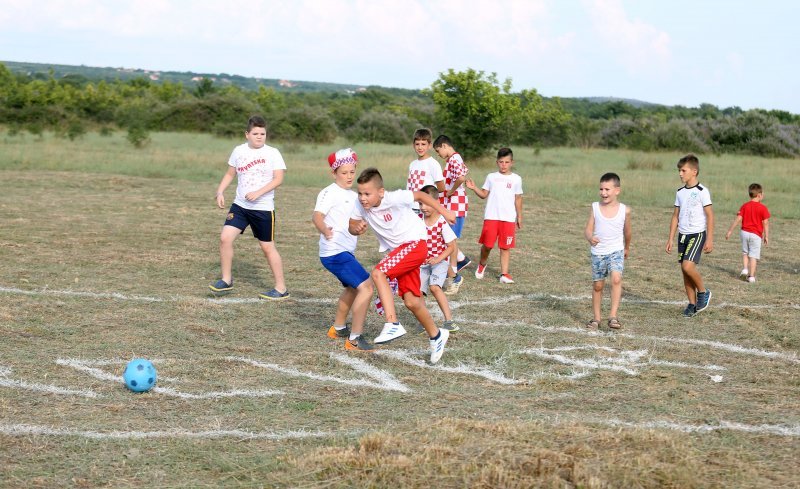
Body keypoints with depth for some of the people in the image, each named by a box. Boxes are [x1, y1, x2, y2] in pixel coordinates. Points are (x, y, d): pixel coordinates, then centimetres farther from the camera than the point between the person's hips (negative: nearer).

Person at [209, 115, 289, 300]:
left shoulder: (272, 153, -8)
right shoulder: (239, 151, 5)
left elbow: (278, 179, -14)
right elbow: (230, 174, 17)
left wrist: (258, 193, -24)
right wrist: (220, 191, 4)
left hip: (263, 208, -4)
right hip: (240, 205, 4)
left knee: (268, 247, 1)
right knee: (225, 238, -7)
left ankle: (281, 288, 13)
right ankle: (226, 280, 9)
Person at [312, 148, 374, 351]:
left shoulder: (354, 196, 15)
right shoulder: (330, 193, -11)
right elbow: (316, 215, -26)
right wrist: (324, 230, -45)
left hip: (346, 252, 10)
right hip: (335, 252, -10)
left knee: (352, 288, 29)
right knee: (365, 286, -19)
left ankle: (338, 328, 50)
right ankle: (354, 339, -16)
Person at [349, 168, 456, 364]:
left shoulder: (394, 198, -24)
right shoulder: (360, 206, -8)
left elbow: (420, 195, -10)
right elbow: (352, 226, 5)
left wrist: (444, 212, -4)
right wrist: (357, 228, -19)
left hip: (414, 243, -7)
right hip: (398, 251, 7)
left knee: (378, 273, -26)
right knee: (411, 301, 8)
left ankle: (393, 325, -26)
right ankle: (436, 336, 30)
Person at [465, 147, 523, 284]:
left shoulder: (516, 179, 7)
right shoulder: (491, 177, 7)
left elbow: (518, 199, 12)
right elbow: (484, 194, 8)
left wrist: (519, 217, 12)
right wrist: (474, 188, -9)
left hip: (509, 218, 0)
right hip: (491, 216, 0)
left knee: (505, 247, 0)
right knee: (487, 244, -4)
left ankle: (504, 273, 4)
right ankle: (482, 265, 24)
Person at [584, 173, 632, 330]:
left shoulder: (625, 210, -5)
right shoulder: (595, 207, -3)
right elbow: (588, 230, -5)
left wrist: (627, 248, 25)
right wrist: (590, 238, -28)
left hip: (616, 251, -2)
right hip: (597, 252, 2)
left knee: (616, 279, -22)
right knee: (597, 286, 10)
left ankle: (613, 317, -22)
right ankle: (596, 318, 24)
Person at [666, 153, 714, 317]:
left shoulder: (702, 191, -8)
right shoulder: (680, 192, 10)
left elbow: (710, 216, -9)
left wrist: (709, 239, -13)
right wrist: (671, 239, 12)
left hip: (697, 234, -7)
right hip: (683, 235, 7)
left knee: (688, 266, -21)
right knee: (685, 270, 5)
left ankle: (703, 292, 2)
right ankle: (692, 304, 14)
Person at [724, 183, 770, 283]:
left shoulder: (744, 206, 2)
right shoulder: (763, 208, -7)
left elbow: (738, 219, -2)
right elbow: (765, 223, -7)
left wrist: (730, 231, 2)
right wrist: (766, 236, 0)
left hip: (744, 232, 3)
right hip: (756, 234, -3)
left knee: (745, 252, 21)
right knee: (753, 255, 2)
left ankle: (745, 269, 6)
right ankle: (751, 276, 1)